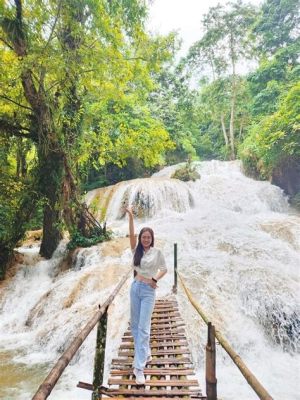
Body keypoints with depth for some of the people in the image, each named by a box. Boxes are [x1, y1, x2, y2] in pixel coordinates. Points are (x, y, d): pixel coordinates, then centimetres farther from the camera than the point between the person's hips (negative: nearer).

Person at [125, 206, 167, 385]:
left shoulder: (157, 252, -5)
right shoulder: (137, 250, 2)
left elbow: (164, 269, 3)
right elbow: (132, 235, -10)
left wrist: (154, 279, -13)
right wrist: (131, 217, -21)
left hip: (148, 290, -4)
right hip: (135, 287, 5)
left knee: (143, 327, -7)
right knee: (134, 325, 14)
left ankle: (139, 367, -3)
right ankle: (145, 354, 34)